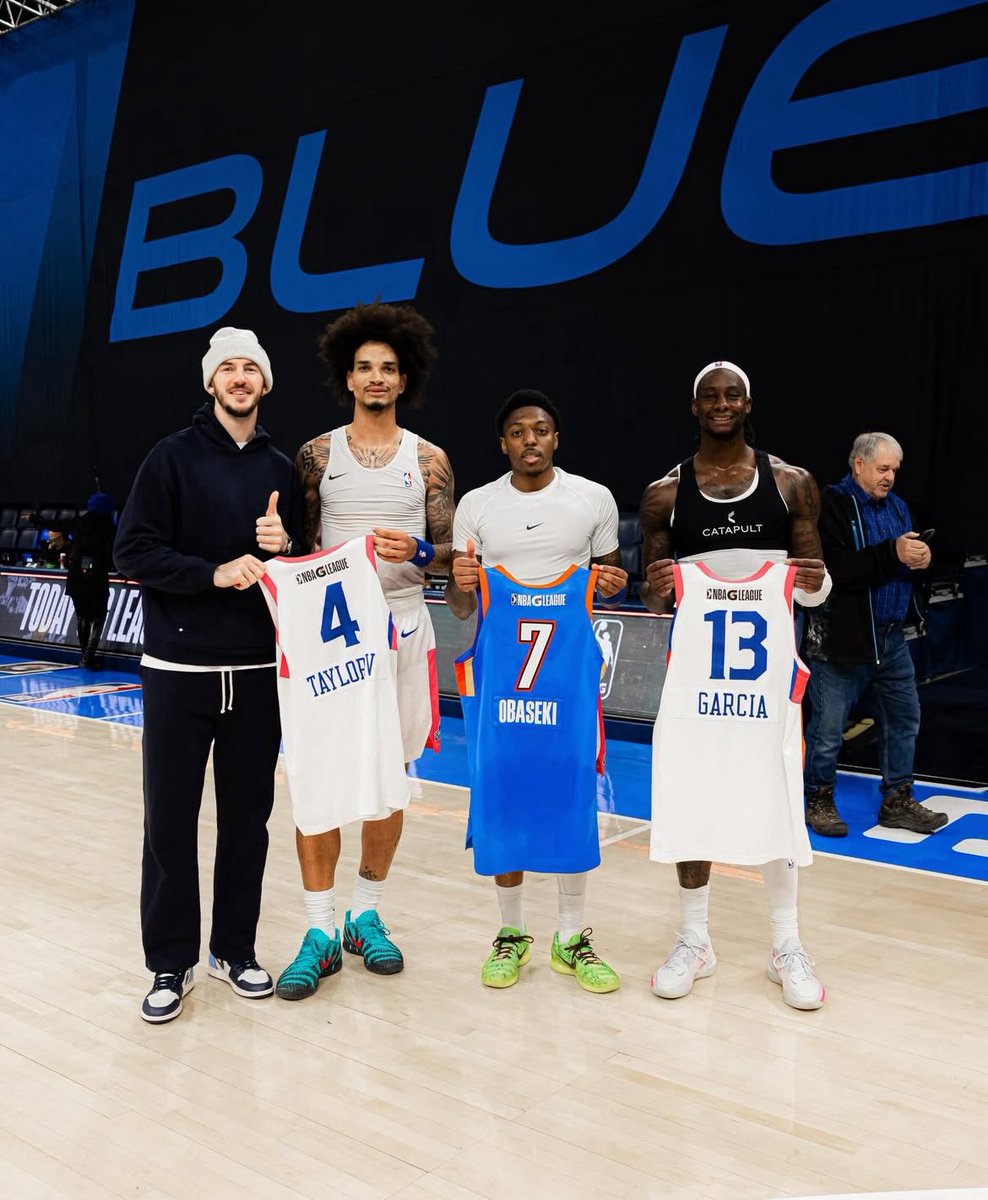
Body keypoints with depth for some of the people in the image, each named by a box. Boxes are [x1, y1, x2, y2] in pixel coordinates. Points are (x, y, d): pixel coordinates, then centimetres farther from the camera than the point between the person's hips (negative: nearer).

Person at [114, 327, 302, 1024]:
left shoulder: (281, 469, 9)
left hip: (257, 671, 3)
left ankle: (235, 949, 25)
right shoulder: (174, 458, -1)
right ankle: (172, 963, 18)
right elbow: (134, 551, -7)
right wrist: (213, 573, -18)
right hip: (179, 670, -3)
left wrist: (284, 547, -9)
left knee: (248, 815, 9)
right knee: (171, 820, 4)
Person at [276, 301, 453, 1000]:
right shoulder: (317, 456, 5)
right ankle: (320, 931, 8)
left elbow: (447, 555, 4)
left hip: (402, 628, 1)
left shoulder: (429, 460, 5)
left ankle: (366, 915, 23)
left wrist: (416, 552, -16)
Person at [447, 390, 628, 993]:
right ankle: (513, 932, 20)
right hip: (501, 666, 1)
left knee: (571, 793, 2)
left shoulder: (595, 498, 2)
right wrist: (461, 583, -16)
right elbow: (462, 610, 7)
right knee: (502, 794, 3)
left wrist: (612, 584, -12)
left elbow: (611, 577, 12)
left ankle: (572, 936, 18)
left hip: (571, 667, 0)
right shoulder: (476, 505, 4)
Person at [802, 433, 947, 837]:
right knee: (827, 728, 2)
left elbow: (907, 555, 19)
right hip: (842, 637, -8)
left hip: (891, 636, 8)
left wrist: (920, 558, -5)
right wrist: (892, 554, -27)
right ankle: (819, 801, 19)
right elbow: (835, 568, -24)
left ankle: (898, 801, 27)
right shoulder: (831, 504, -12)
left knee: (904, 719, 14)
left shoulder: (896, 505, 13)